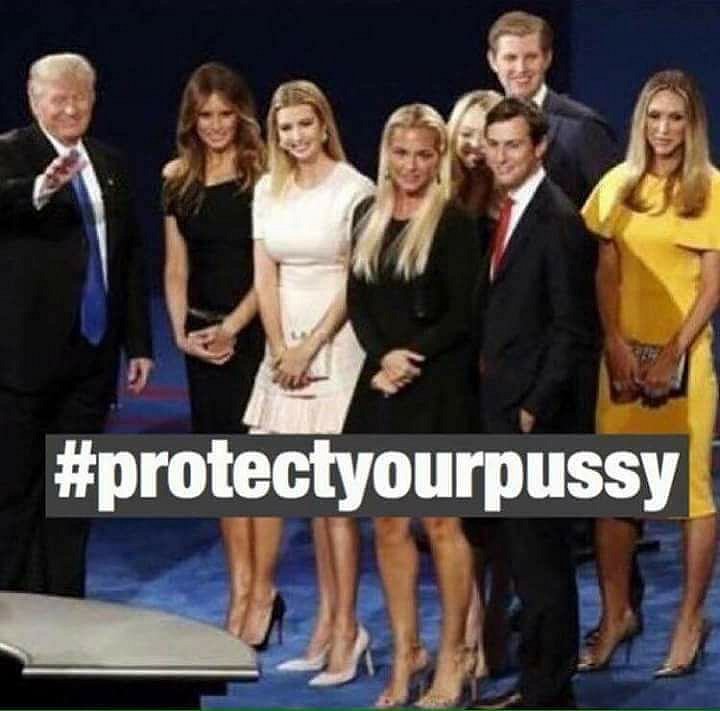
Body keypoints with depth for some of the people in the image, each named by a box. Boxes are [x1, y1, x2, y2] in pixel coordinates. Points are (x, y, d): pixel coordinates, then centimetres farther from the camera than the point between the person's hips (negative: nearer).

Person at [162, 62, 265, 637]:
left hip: (253, 333, -5)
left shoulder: (261, 175, -6)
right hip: (202, 338, 5)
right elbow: (177, 266, 11)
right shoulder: (179, 179, 9)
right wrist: (181, 331, -2)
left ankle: (250, 594, -2)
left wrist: (231, 328, -15)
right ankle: (246, 591, 11)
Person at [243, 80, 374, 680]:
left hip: (337, 345, -6)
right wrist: (280, 348, -3)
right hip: (284, 348, 6)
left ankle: (344, 625, -1)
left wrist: (311, 347, -11)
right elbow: (265, 276, 8)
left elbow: (357, 283, -9)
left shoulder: (354, 190, -7)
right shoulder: (268, 191, 10)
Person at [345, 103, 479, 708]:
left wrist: (411, 358, -15)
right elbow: (358, 302, 8)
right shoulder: (371, 221, 12)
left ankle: (453, 655, 8)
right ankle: (406, 650, 18)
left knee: (441, 523, -2)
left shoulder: (455, 225, -5)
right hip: (381, 387, 6)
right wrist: (383, 358, -8)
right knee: (388, 526, 8)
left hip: (438, 391, -6)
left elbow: (462, 315, -9)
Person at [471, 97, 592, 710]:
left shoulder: (557, 219, -14)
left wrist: (535, 408, -16)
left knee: (542, 553, -2)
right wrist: (489, 377, 9)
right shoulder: (506, 213, 13)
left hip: (533, 413, -9)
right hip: (502, 407, 9)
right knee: (525, 551, 13)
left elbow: (569, 328, -15)